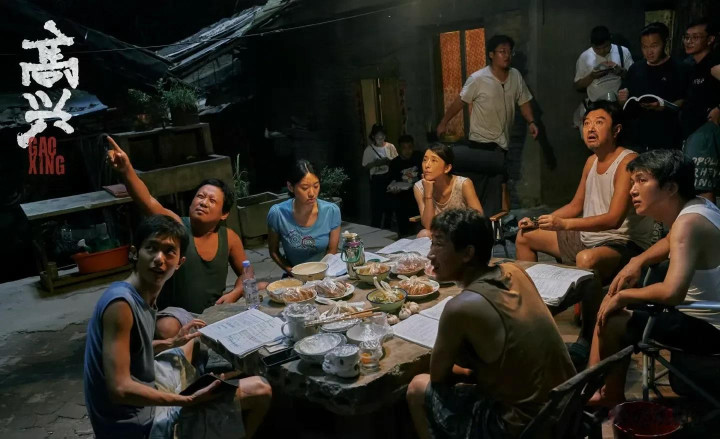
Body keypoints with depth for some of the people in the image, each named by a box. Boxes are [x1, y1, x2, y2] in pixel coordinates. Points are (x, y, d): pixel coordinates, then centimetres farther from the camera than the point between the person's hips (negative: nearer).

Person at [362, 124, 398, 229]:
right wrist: (375, 163, -16)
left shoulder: (390, 147, 1)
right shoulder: (369, 149, -3)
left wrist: (388, 161, -12)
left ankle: (387, 228, 25)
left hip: (389, 177, 2)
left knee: (388, 204, 9)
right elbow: (365, 166, -1)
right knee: (376, 204, -3)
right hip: (376, 179, -2)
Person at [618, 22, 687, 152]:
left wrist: (663, 107, -23)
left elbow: (684, 102, -7)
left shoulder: (677, 69, -3)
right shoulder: (635, 68, 10)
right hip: (635, 140, 4)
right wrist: (622, 100, -5)